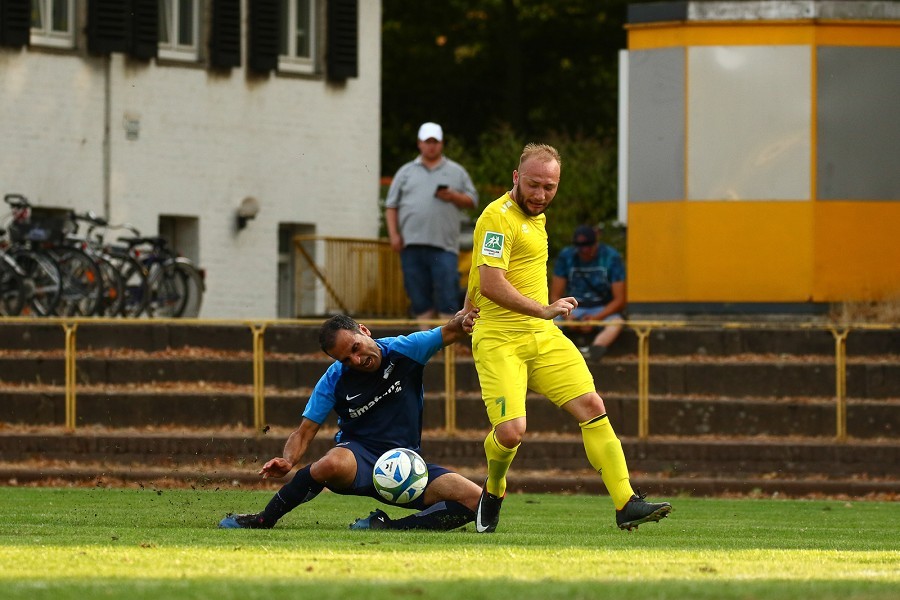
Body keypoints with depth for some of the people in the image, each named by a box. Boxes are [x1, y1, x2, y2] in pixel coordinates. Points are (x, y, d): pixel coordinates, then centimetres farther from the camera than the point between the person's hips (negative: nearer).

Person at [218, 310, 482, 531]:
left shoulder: (404, 350, -7)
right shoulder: (334, 380, -8)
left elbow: (448, 333, -8)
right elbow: (304, 432, -6)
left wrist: (461, 323, -34)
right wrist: (287, 461, -27)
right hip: (358, 455, -2)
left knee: (475, 500, -20)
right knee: (332, 464, -41)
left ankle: (386, 527, -20)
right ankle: (262, 520, -20)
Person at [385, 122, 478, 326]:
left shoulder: (456, 172, 15)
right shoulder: (406, 172, 16)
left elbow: (472, 200, 12)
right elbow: (391, 207, 14)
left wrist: (453, 197, -7)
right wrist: (394, 235, 2)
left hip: (444, 246, -2)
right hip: (412, 244, 2)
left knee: (447, 299, -10)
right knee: (420, 300, 2)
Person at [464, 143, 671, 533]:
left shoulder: (535, 216, 18)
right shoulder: (499, 216, -12)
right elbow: (490, 283, -23)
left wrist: (469, 310, 36)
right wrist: (543, 310, -26)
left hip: (543, 338, 8)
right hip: (499, 340, -8)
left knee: (591, 406, -6)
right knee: (510, 431, -19)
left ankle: (626, 504, -8)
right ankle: (493, 491, 14)